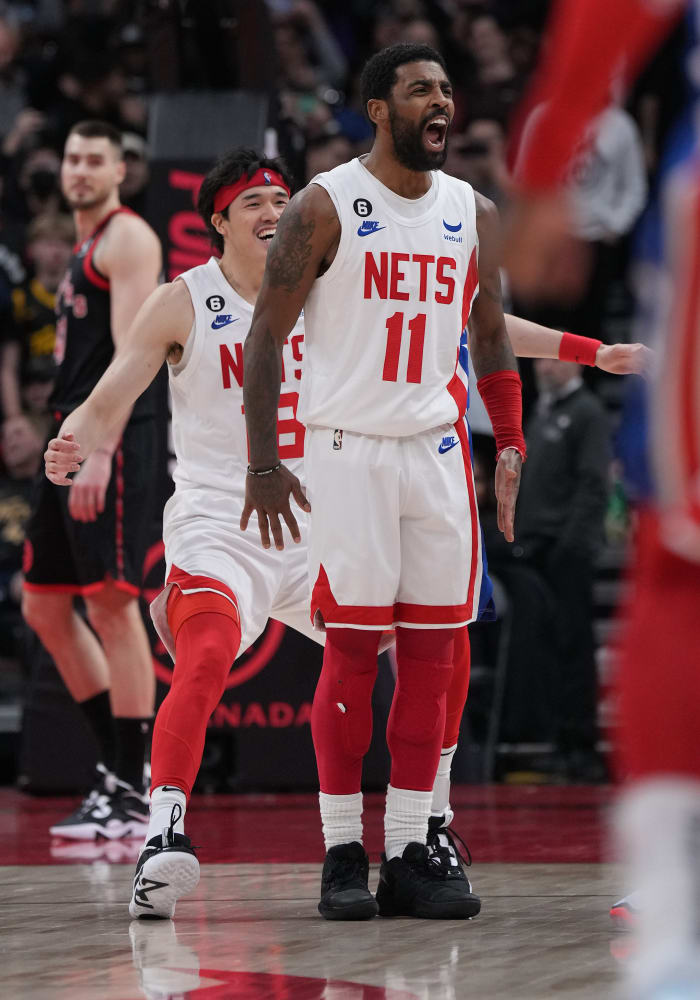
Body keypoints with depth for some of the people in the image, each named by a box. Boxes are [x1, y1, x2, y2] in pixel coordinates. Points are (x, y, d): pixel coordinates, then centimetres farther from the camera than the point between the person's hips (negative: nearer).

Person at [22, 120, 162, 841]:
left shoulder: (128, 238, -7)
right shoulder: (82, 248, 22)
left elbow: (130, 353, -17)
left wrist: (99, 452, -24)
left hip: (111, 439, -10)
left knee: (113, 605, -10)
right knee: (45, 608, 10)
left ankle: (130, 796, -8)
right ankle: (122, 764, 16)